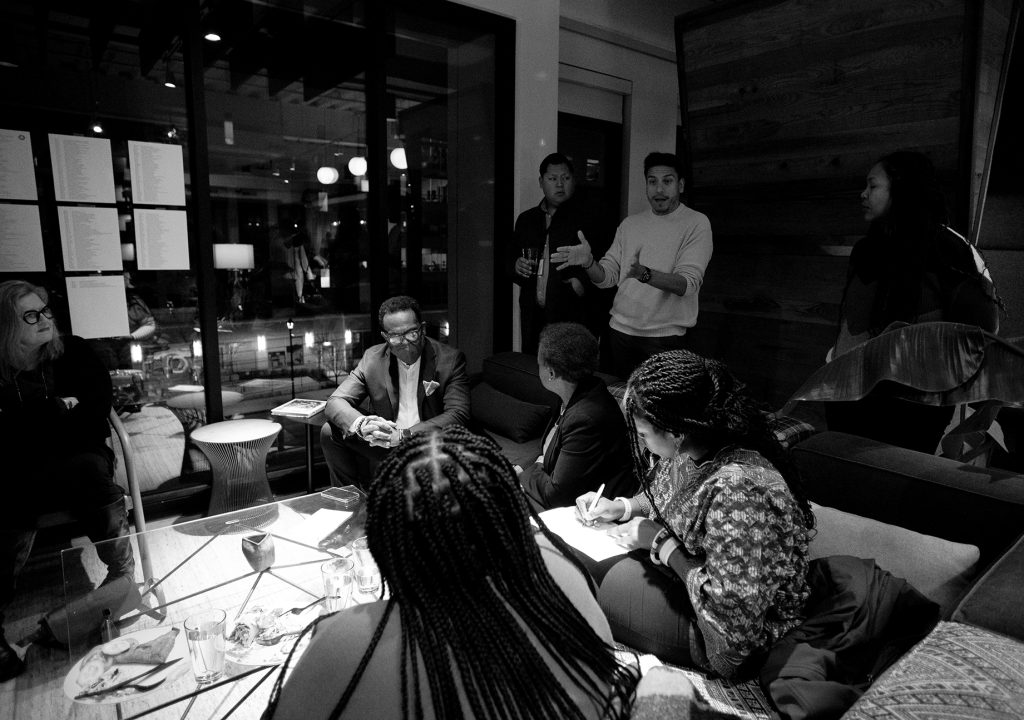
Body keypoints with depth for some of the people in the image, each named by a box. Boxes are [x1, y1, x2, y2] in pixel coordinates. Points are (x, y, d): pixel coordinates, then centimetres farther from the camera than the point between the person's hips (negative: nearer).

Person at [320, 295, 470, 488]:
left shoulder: (450, 359, -8)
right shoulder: (372, 358, 2)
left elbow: (458, 415, -17)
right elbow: (335, 402, -2)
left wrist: (403, 435, -29)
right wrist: (361, 424, -27)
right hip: (382, 446, 3)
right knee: (330, 432, -14)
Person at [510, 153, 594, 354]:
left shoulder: (585, 219, -2)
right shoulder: (526, 219, 14)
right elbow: (510, 260, 19)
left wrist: (582, 281, -23)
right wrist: (516, 266, -2)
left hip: (570, 317, -4)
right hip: (532, 316, 4)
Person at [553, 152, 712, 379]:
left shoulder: (697, 223, -5)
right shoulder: (630, 224, 9)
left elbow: (689, 283, -18)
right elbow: (607, 276, 4)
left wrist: (644, 274, -34)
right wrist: (588, 262, -18)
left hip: (665, 336, -4)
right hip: (620, 330, 4)